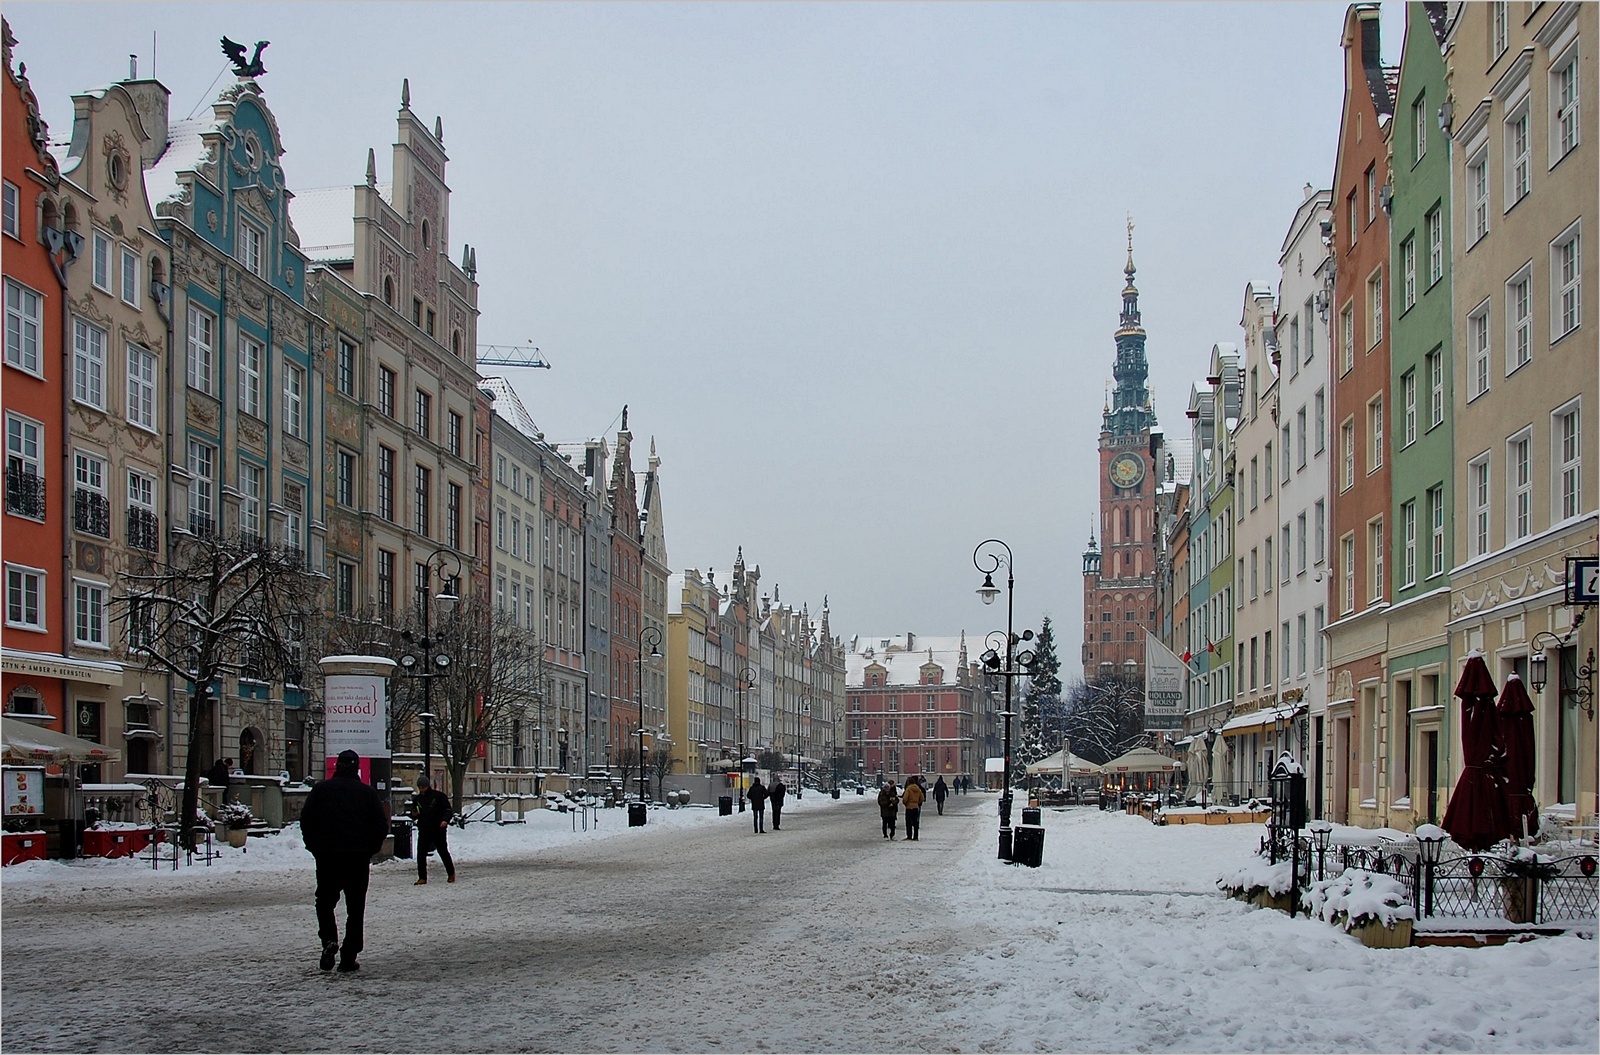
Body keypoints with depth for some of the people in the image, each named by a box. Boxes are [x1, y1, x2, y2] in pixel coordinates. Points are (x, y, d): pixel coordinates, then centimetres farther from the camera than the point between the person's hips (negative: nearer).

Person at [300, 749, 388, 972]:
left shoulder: (320, 789, 2)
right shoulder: (368, 793, 1)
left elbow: (306, 822, 1)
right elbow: (381, 827, 0)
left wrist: (316, 849, 10)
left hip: (327, 856, 0)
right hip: (358, 858, 0)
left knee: (325, 902, 15)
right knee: (355, 908, 6)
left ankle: (329, 939, -10)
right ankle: (349, 958, 3)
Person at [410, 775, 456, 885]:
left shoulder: (439, 796, -2)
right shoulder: (417, 799, 12)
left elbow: (448, 810, -3)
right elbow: (413, 813, 21)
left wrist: (445, 820, -21)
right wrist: (414, 814, -4)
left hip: (439, 830, -3)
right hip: (424, 830, 4)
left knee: (443, 852, 7)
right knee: (421, 854, -7)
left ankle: (451, 874, 24)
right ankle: (422, 878, -3)